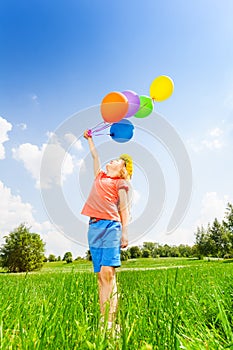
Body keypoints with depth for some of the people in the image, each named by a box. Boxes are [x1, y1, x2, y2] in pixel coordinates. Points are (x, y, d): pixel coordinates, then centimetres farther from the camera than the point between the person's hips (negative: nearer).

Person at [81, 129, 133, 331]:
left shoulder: (121, 182, 10)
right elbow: (95, 156, 39)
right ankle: (102, 319, 10)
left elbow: (125, 210, 2)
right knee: (100, 275, 5)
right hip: (94, 226, 5)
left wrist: (124, 233, -7)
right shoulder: (100, 176, 24)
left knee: (108, 273, -9)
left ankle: (111, 321, -4)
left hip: (111, 225, -5)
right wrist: (89, 139, 51)